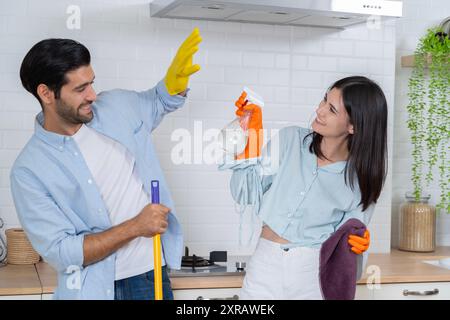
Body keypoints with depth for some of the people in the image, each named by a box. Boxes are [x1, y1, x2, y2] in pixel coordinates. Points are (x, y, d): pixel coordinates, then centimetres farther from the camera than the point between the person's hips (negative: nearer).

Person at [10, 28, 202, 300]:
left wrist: (177, 76, -2)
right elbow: (60, 252, -16)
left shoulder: (117, 106, 1)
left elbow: (162, 100, 20)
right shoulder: (29, 170, -13)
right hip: (94, 289, -4)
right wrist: (135, 227, -20)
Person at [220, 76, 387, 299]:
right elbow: (244, 194, -5)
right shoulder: (290, 139, -2)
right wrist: (252, 133, -12)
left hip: (315, 273, -1)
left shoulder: (362, 179, -6)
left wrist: (357, 245, -24)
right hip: (265, 265, 1)